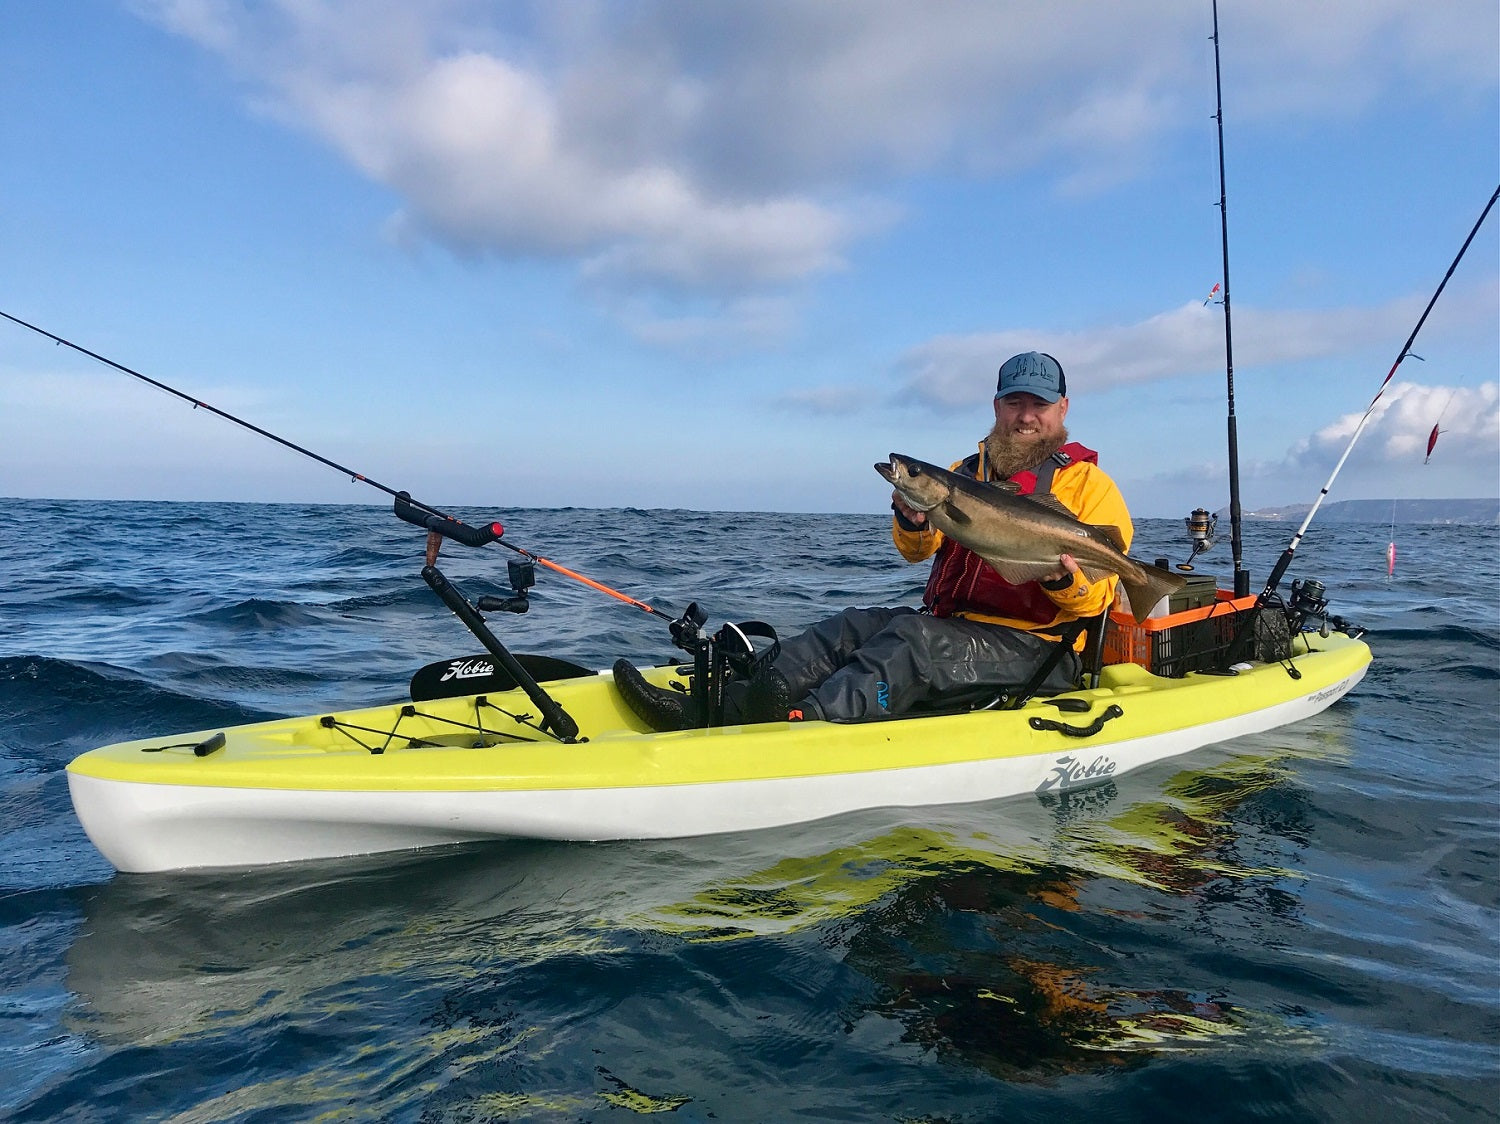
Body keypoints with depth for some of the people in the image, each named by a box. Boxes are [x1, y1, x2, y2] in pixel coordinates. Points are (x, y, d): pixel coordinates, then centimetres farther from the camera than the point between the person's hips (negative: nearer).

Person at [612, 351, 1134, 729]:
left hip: (1037, 651, -5)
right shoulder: (966, 473, 18)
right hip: (950, 627, 6)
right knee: (854, 626, -16)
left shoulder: (1088, 483, 2)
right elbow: (917, 549, 5)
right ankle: (709, 710, -28)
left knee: (911, 636, -31)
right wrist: (913, 518, -18)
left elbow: (1097, 598, -6)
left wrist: (1065, 577, -29)